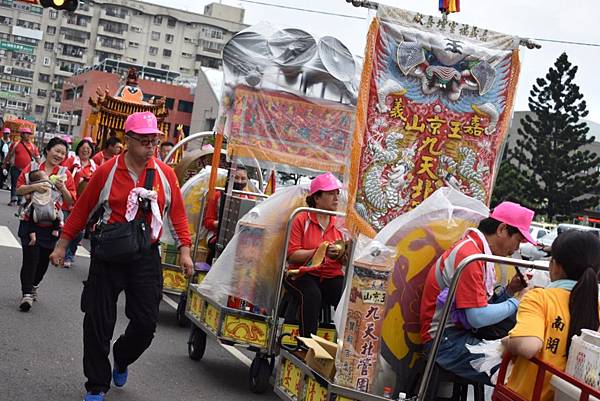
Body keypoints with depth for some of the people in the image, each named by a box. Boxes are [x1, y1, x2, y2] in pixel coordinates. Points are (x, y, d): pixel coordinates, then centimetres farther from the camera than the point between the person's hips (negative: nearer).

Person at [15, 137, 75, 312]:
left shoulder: (65, 174, 3)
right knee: (31, 257, -8)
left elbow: (71, 201, 2)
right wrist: (34, 186, -19)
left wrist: (63, 189, -16)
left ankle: (33, 286, 34)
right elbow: (19, 190, -2)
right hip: (31, 221, -2)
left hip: (51, 224, 2)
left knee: (44, 258, 10)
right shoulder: (32, 167, 1)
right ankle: (27, 294, 0)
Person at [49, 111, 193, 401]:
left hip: (146, 257, 2)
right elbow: (82, 210, 1)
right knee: (98, 322, 2)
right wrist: (62, 245, 5)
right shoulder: (107, 172, -6)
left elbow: (177, 214, 7)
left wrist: (184, 250, 2)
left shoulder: (165, 174, 0)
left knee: (146, 323, 1)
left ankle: (121, 360, 34)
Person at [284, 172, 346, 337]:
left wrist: (343, 254, -15)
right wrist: (321, 251, -19)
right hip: (303, 274, -3)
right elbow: (292, 254, -8)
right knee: (312, 295, -35)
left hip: (332, 276, 3)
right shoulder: (301, 219, 2)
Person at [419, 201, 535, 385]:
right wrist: (514, 303, -10)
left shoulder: (478, 249, 11)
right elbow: (479, 317, -24)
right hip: (445, 338, -10)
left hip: (464, 329, 10)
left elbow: (483, 303, 11)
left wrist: (510, 290, -1)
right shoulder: (469, 256, -20)